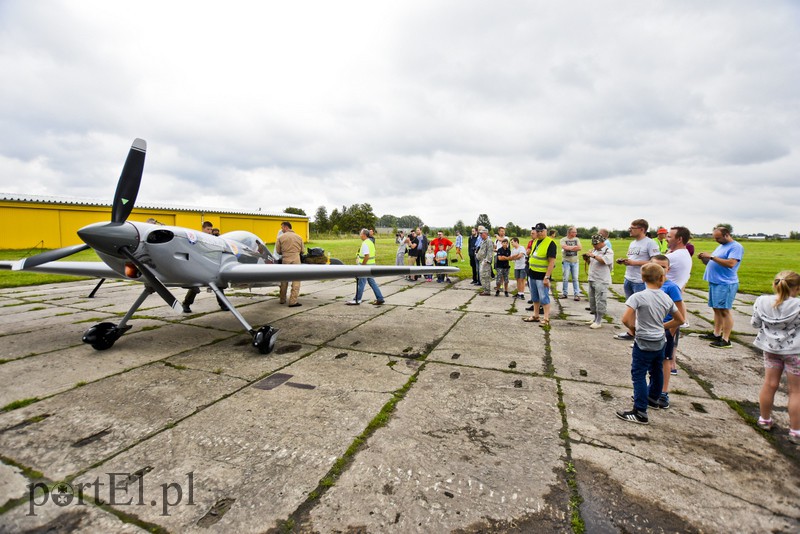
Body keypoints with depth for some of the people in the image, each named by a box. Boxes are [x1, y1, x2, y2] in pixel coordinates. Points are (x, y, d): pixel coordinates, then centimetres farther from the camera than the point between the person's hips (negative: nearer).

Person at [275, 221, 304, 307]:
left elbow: (278, 251, 4)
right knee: (296, 281, 0)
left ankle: (282, 300, 24)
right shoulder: (299, 237, 7)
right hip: (296, 260, -1)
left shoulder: (281, 238, 2)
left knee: (284, 280, 14)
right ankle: (293, 301, -6)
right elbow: (302, 251, 10)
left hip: (285, 260, 1)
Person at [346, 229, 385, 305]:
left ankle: (357, 300, 8)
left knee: (361, 283, -1)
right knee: (372, 282, 13)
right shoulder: (370, 242, 14)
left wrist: (362, 265, -18)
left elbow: (367, 256, -26)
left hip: (366, 265, -10)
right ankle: (380, 298, 13)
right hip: (371, 265, 10)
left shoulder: (365, 244, -18)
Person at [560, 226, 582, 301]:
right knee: (566, 278, 2)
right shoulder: (563, 240, -2)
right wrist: (574, 247, -12)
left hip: (575, 261, 3)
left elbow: (579, 248, -5)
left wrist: (569, 248, -15)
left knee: (575, 278, 2)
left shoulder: (576, 239, 8)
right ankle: (565, 293, 12)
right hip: (566, 261, -2)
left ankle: (577, 294, 4)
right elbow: (565, 247, -19)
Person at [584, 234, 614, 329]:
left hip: (601, 281, -8)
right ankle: (596, 318, 27)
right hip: (592, 279, 8)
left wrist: (593, 256, -27)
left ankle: (599, 321, 2)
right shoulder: (594, 250, 14)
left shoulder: (608, 251, -8)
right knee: (592, 300, 14)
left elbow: (604, 261, -25)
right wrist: (587, 259, 1)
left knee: (600, 301, -4)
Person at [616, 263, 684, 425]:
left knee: (638, 376, 0)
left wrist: (633, 328, -8)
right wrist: (662, 326, 14)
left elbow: (626, 319, -28)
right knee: (656, 371, 24)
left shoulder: (638, 296, -20)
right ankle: (652, 397, 47)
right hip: (660, 342, 7)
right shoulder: (666, 298, -1)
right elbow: (679, 320, 10)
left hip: (644, 343, -6)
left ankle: (640, 413, 3)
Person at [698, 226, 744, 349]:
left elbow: (731, 263, -22)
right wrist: (704, 258, 2)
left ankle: (726, 340, -3)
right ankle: (716, 334, 22)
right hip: (714, 282, 9)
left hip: (725, 284, -9)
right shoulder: (721, 246, 18)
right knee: (716, 309, 13)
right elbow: (712, 263, 22)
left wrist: (711, 256, -22)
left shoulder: (736, 247, -8)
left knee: (724, 310, -7)